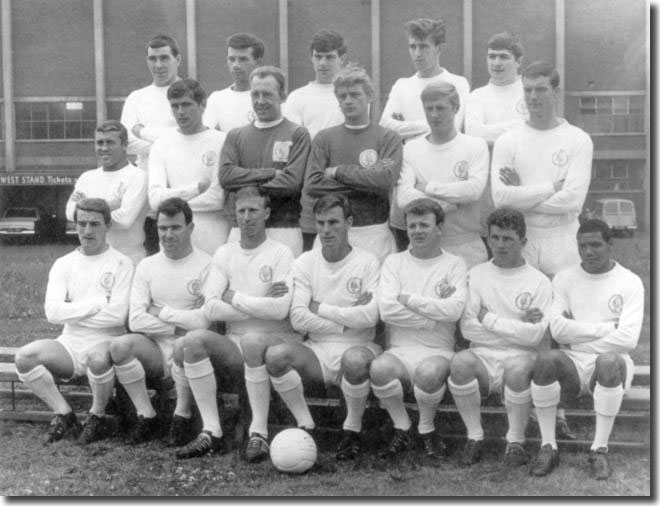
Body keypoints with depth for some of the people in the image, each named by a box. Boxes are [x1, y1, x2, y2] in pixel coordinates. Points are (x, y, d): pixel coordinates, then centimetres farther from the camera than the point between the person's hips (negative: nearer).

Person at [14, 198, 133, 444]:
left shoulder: (121, 264, 0)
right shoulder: (63, 264, 10)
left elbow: (117, 315, -13)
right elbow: (52, 312, -4)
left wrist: (72, 312, -5)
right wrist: (99, 302, -10)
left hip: (106, 342, -4)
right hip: (70, 343, 4)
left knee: (97, 357, -38)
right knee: (24, 357, -22)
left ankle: (97, 415, -9)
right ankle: (64, 415, -6)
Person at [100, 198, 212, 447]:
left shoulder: (207, 265, -2)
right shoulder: (147, 266, 11)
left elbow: (203, 320, -13)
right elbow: (136, 320, 0)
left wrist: (163, 313, -2)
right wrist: (178, 325, -8)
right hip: (155, 349, 3)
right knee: (120, 346, -26)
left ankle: (182, 417, -14)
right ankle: (147, 416, -10)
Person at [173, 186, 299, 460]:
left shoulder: (281, 253, -1)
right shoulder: (224, 253, 12)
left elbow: (279, 310, -16)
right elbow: (210, 309, 0)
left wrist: (233, 297, -7)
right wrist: (260, 304, -9)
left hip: (276, 342, -4)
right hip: (234, 347, 4)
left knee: (251, 340, -36)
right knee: (193, 340, -23)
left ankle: (259, 434, -25)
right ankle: (211, 433, -20)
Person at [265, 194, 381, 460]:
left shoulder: (368, 262, -1)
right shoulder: (305, 262, 6)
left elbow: (369, 317, -14)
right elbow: (298, 318, -5)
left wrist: (321, 308, -6)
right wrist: (347, 321, -10)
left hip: (357, 347, -2)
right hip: (317, 350, 2)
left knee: (354, 359, -38)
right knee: (275, 354, -27)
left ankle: (353, 429, -9)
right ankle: (305, 426, -7)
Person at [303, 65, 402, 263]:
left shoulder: (388, 137, 4)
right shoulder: (324, 138, 9)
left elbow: (386, 179, -13)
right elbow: (311, 185, -4)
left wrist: (337, 171, -5)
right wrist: (366, 178, -7)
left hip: (374, 233, -1)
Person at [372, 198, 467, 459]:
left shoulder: (455, 264, 7)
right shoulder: (394, 262, 11)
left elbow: (455, 309, -11)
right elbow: (387, 310, -5)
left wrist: (409, 299, -6)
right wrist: (435, 313, -8)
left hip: (438, 352, -1)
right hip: (400, 351, 2)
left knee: (429, 372, -36)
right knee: (379, 368, -32)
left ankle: (427, 430, -3)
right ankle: (402, 429, -4)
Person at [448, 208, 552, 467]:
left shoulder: (539, 282, 3)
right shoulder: (476, 274, 9)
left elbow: (534, 336, -8)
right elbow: (467, 328, -2)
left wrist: (489, 319, -6)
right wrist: (517, 327, -6)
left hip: (520, 358, -1)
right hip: (483, 357, 2)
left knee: (517, 367, -36)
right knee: (460, 362, -32)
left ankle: (515, 441, -12)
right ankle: (474, 436, -11)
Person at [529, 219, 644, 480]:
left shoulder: (630, 283, 1)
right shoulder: (564, 279, 8)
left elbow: (628, 338, -12)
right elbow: (558, 329, -6)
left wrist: (578, 335, -9)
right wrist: (607, 327, -10)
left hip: (611, 364, -1)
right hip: (571, 365, 1)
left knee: (608, 361, -37)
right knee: (546, 359, -32)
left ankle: (600, 450, -23)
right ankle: (548, 447, -20)